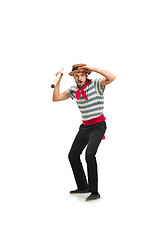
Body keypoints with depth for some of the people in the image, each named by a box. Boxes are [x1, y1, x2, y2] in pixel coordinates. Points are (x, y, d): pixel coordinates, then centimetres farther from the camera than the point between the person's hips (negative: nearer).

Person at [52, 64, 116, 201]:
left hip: (98, 126, -7)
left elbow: (112, 77, -30)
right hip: (85, 126, 8)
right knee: (73, 156, 10)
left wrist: (92, 69, -29)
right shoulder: (74, 89, 5)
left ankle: (95, 192, -18)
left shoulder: (96, 84, -12)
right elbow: (56, 98, 6)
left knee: (89, 154, -26)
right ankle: (83, 187, 26)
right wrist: (58, 81, -4)